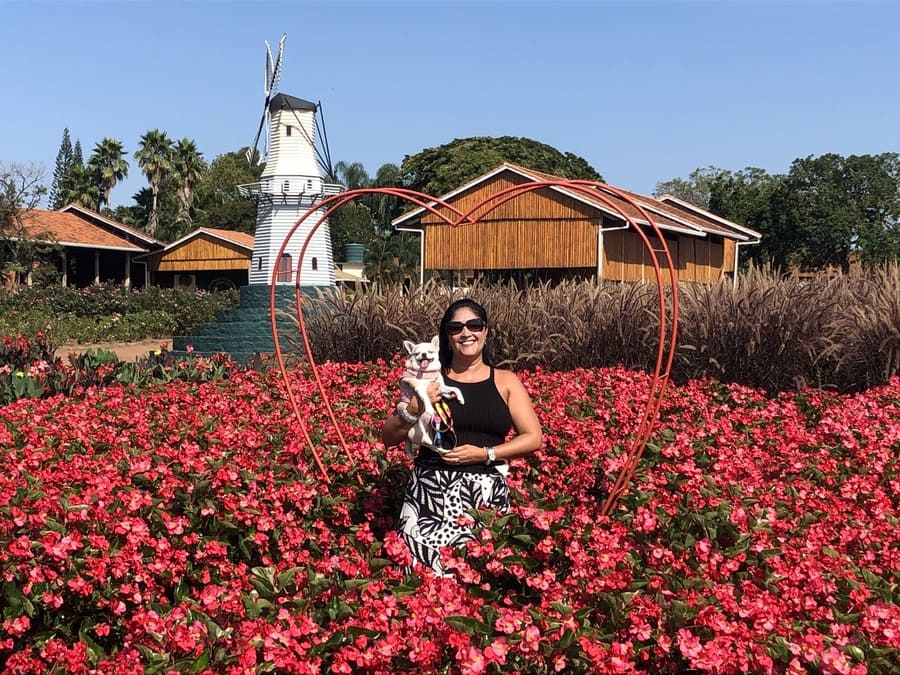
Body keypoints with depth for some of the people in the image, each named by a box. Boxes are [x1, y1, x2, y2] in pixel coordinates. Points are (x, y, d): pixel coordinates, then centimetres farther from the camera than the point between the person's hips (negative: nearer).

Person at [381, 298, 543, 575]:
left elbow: (534, 437, 6)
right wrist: (414, 409, -10)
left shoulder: (505, 381, 11)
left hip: (487, 489, 0)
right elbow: (388, 438, 10)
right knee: (423, 567, -18)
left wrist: (485, 454, -6)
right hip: (432, 486, 0)